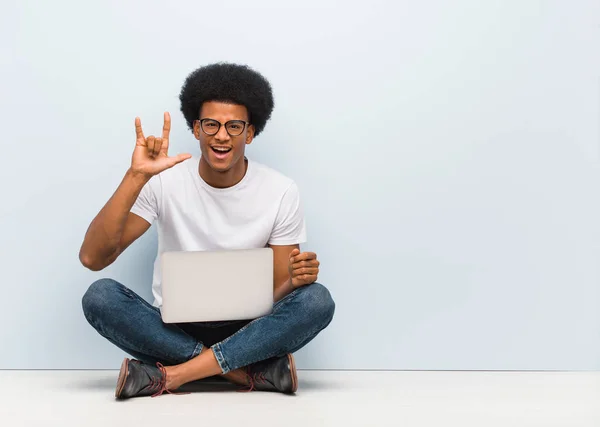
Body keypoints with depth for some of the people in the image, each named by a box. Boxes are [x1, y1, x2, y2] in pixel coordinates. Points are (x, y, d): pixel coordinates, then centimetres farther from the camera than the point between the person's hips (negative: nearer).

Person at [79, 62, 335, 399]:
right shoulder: (164, 182, -8)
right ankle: (256, 370, -26)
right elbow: (92, 258, -17)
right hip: (174, 330, 0)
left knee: (317, 300, -29)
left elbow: (278, 293, -3)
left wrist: (296, 279, -28)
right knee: (100, 296, -28)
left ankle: (170, 375, -27)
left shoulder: (281, 192, -6)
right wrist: (136, 177, -26)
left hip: (247, 332, 0)